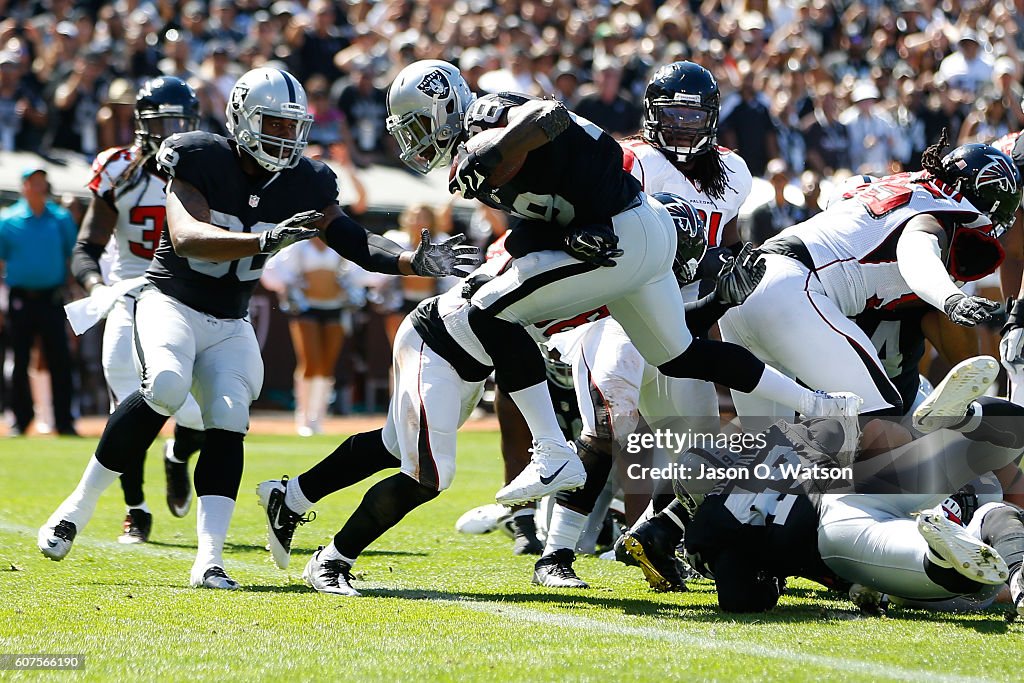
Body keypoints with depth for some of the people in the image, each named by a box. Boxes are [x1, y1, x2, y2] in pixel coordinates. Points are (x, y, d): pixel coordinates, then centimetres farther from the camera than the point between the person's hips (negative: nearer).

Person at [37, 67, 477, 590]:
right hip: (171, 304, -5)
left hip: (230, 325, 5)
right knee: (166, 388, -31)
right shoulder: (201, 161, -17)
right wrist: (264, 241, -46)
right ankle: (79, 505, -16)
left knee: (228, 420, -16)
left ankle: (208, 560, -19)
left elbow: (356, 242, -7)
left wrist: (416, 262, -26)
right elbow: (186, 238, -32)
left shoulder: (301, 184, -2)